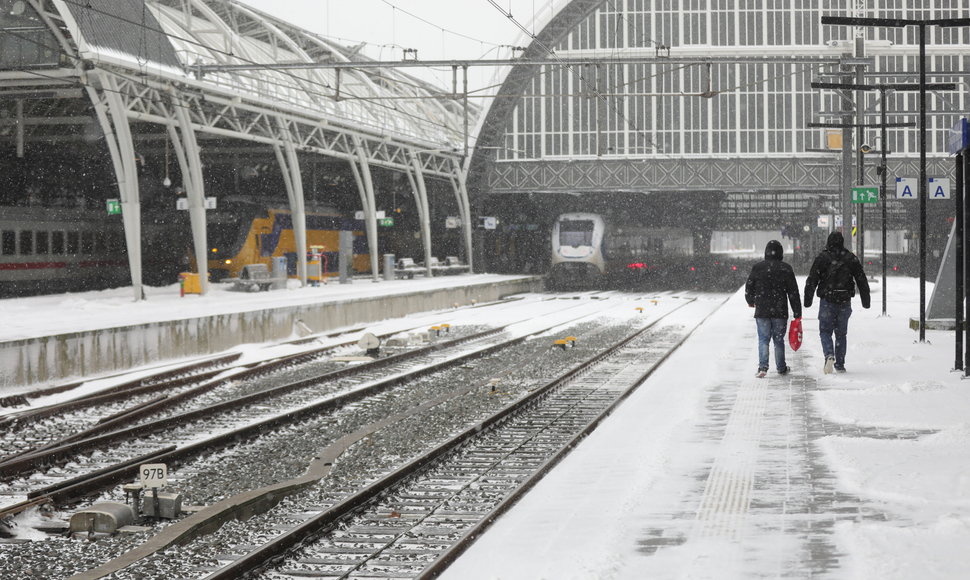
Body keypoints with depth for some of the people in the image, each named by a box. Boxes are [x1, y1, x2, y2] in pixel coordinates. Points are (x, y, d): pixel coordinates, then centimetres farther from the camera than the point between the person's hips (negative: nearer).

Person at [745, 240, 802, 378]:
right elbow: (793, 292, -3)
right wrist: (797, 313, 4)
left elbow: (749, 288, 7)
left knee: (763, 339, 3)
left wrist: (751, 301, 28)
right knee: (779, 340, 12)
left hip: (762, 311, 0)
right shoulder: (786, 269, -5)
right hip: (780, 312, 0)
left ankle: (763, 367, -11)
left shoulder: (757, 267, -3)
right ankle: (781, 368, 21)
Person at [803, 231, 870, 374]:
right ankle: (840, 365, 12)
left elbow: (812, 281, -3)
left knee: (825, 331, 6)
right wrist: (866, 301, 14)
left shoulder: (822, 258, -2)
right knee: (841, 333, 12)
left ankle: (829, 355, -20)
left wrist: (808, 300, 2)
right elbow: (862, 281, 7)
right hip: (845, 302, 2)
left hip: (827, 301, -2)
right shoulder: (851, 258, 5)